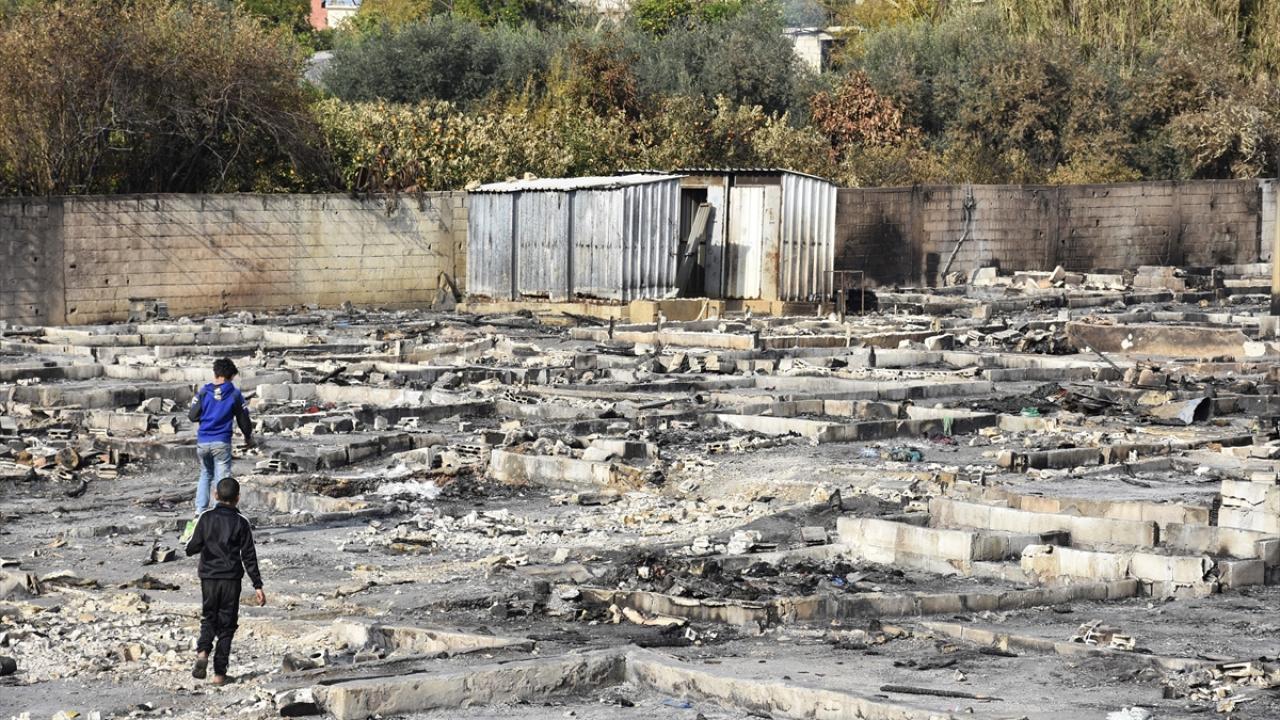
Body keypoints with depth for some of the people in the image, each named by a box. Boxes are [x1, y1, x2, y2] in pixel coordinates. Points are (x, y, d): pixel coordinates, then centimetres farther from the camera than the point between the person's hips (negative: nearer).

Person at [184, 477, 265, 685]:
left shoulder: (206, 518, -3)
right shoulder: (241, 523, -4)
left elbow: (192, 548, -3)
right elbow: (249, 556, -4)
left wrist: (191, 546, 22)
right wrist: (257, 586, 0)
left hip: (209, 576, 1)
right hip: (231, 578, -1)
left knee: (208, 618, 17)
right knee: (227, 624, 7)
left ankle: (203, 651, -12)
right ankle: (219, 672, 4)